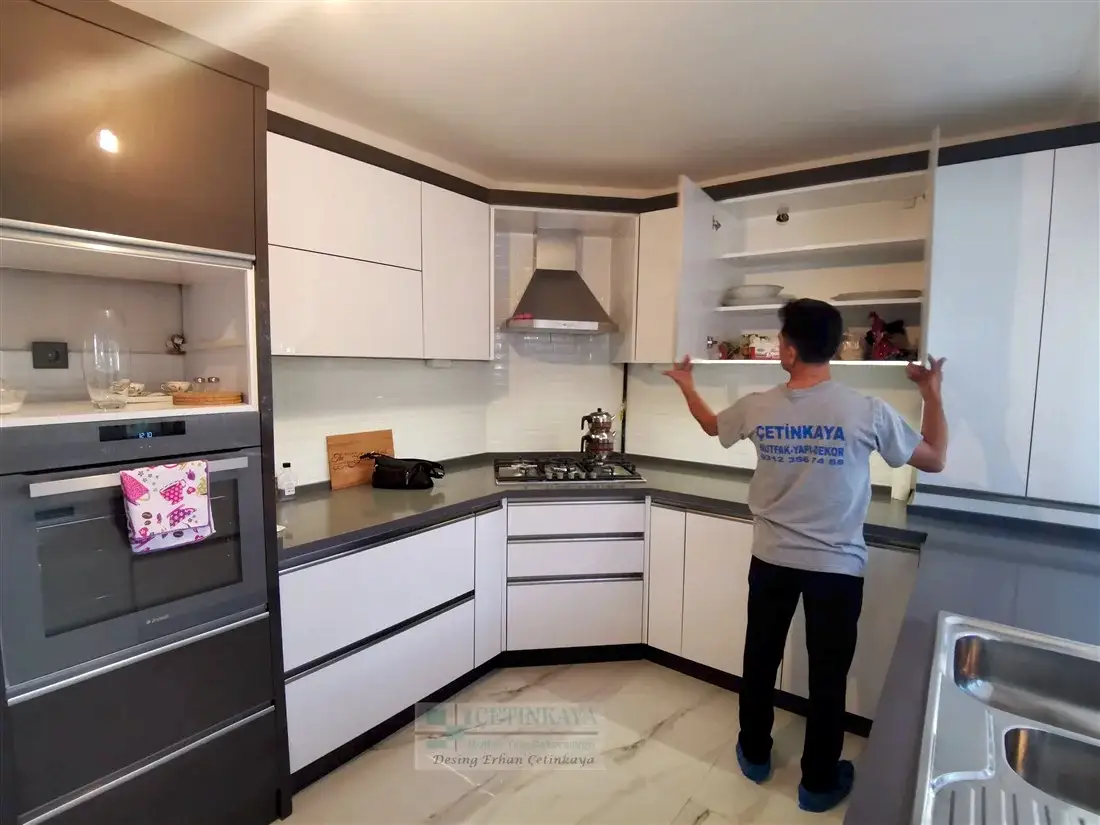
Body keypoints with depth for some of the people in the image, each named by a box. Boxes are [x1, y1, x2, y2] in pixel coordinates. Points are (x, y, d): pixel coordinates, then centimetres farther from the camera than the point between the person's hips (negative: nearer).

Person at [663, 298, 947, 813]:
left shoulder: (757, 408, -10)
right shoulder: (867, 412, -15)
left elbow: (712, 424, 12)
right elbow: (935, 461, 0)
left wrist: (685, 384, 29)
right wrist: (932, 392, 10)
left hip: (772, 560, 2)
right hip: (837, 566, -1)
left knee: (761, 660, 20)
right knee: (828, 676, 16)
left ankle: (754, 755, 38)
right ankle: (819, 782, 32)